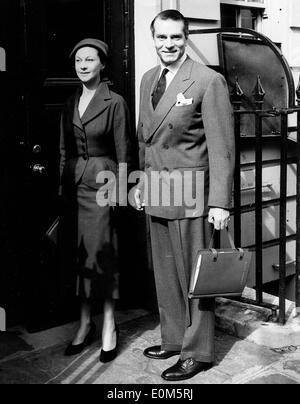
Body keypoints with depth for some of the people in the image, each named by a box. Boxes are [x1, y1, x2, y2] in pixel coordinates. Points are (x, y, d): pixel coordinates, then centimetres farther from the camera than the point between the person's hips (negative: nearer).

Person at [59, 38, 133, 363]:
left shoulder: (115, 103, -4)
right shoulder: (70, 104, 12)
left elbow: (123, 153, -5)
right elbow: (64, 150, 15)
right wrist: (62, 185, 9)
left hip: (102, 181, -5)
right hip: (73, 183, 5)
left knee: (102, 255, -3)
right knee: (79, 254, 8)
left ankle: (108, 327, 9)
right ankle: (85, 323, 20)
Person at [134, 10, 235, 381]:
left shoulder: (208, 81, -9)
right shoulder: (148, 80, 13)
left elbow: (222, 147, -12)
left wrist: (220, 203, -15)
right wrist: (140, 184, 14)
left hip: (189, 194, -7)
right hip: (155, 193, 7)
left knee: (193, 273, 2)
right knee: (165, 272, 15)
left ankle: (197, 352, 16)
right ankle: (173, 339, 31)